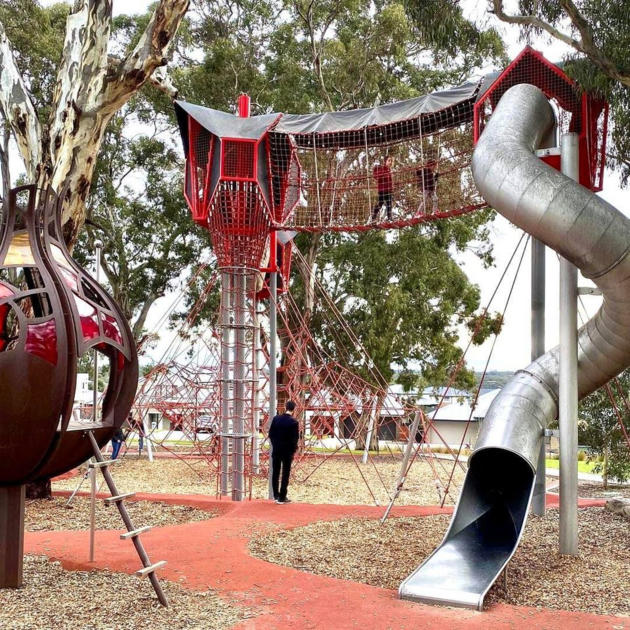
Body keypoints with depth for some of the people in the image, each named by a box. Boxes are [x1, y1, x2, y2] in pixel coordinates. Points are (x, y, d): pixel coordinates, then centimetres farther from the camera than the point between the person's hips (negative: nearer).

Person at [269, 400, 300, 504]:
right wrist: (294, 449, 4)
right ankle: (282, 497, 4)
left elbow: (271, 434, 2)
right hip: (288, 451, -4)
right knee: (285, 474, 3)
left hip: (276, 450, 4)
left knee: (275, 473, 14)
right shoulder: (294, 422, -14)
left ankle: (276, 495, 20)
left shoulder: (276, 419, -2)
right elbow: (295, 438, -12)